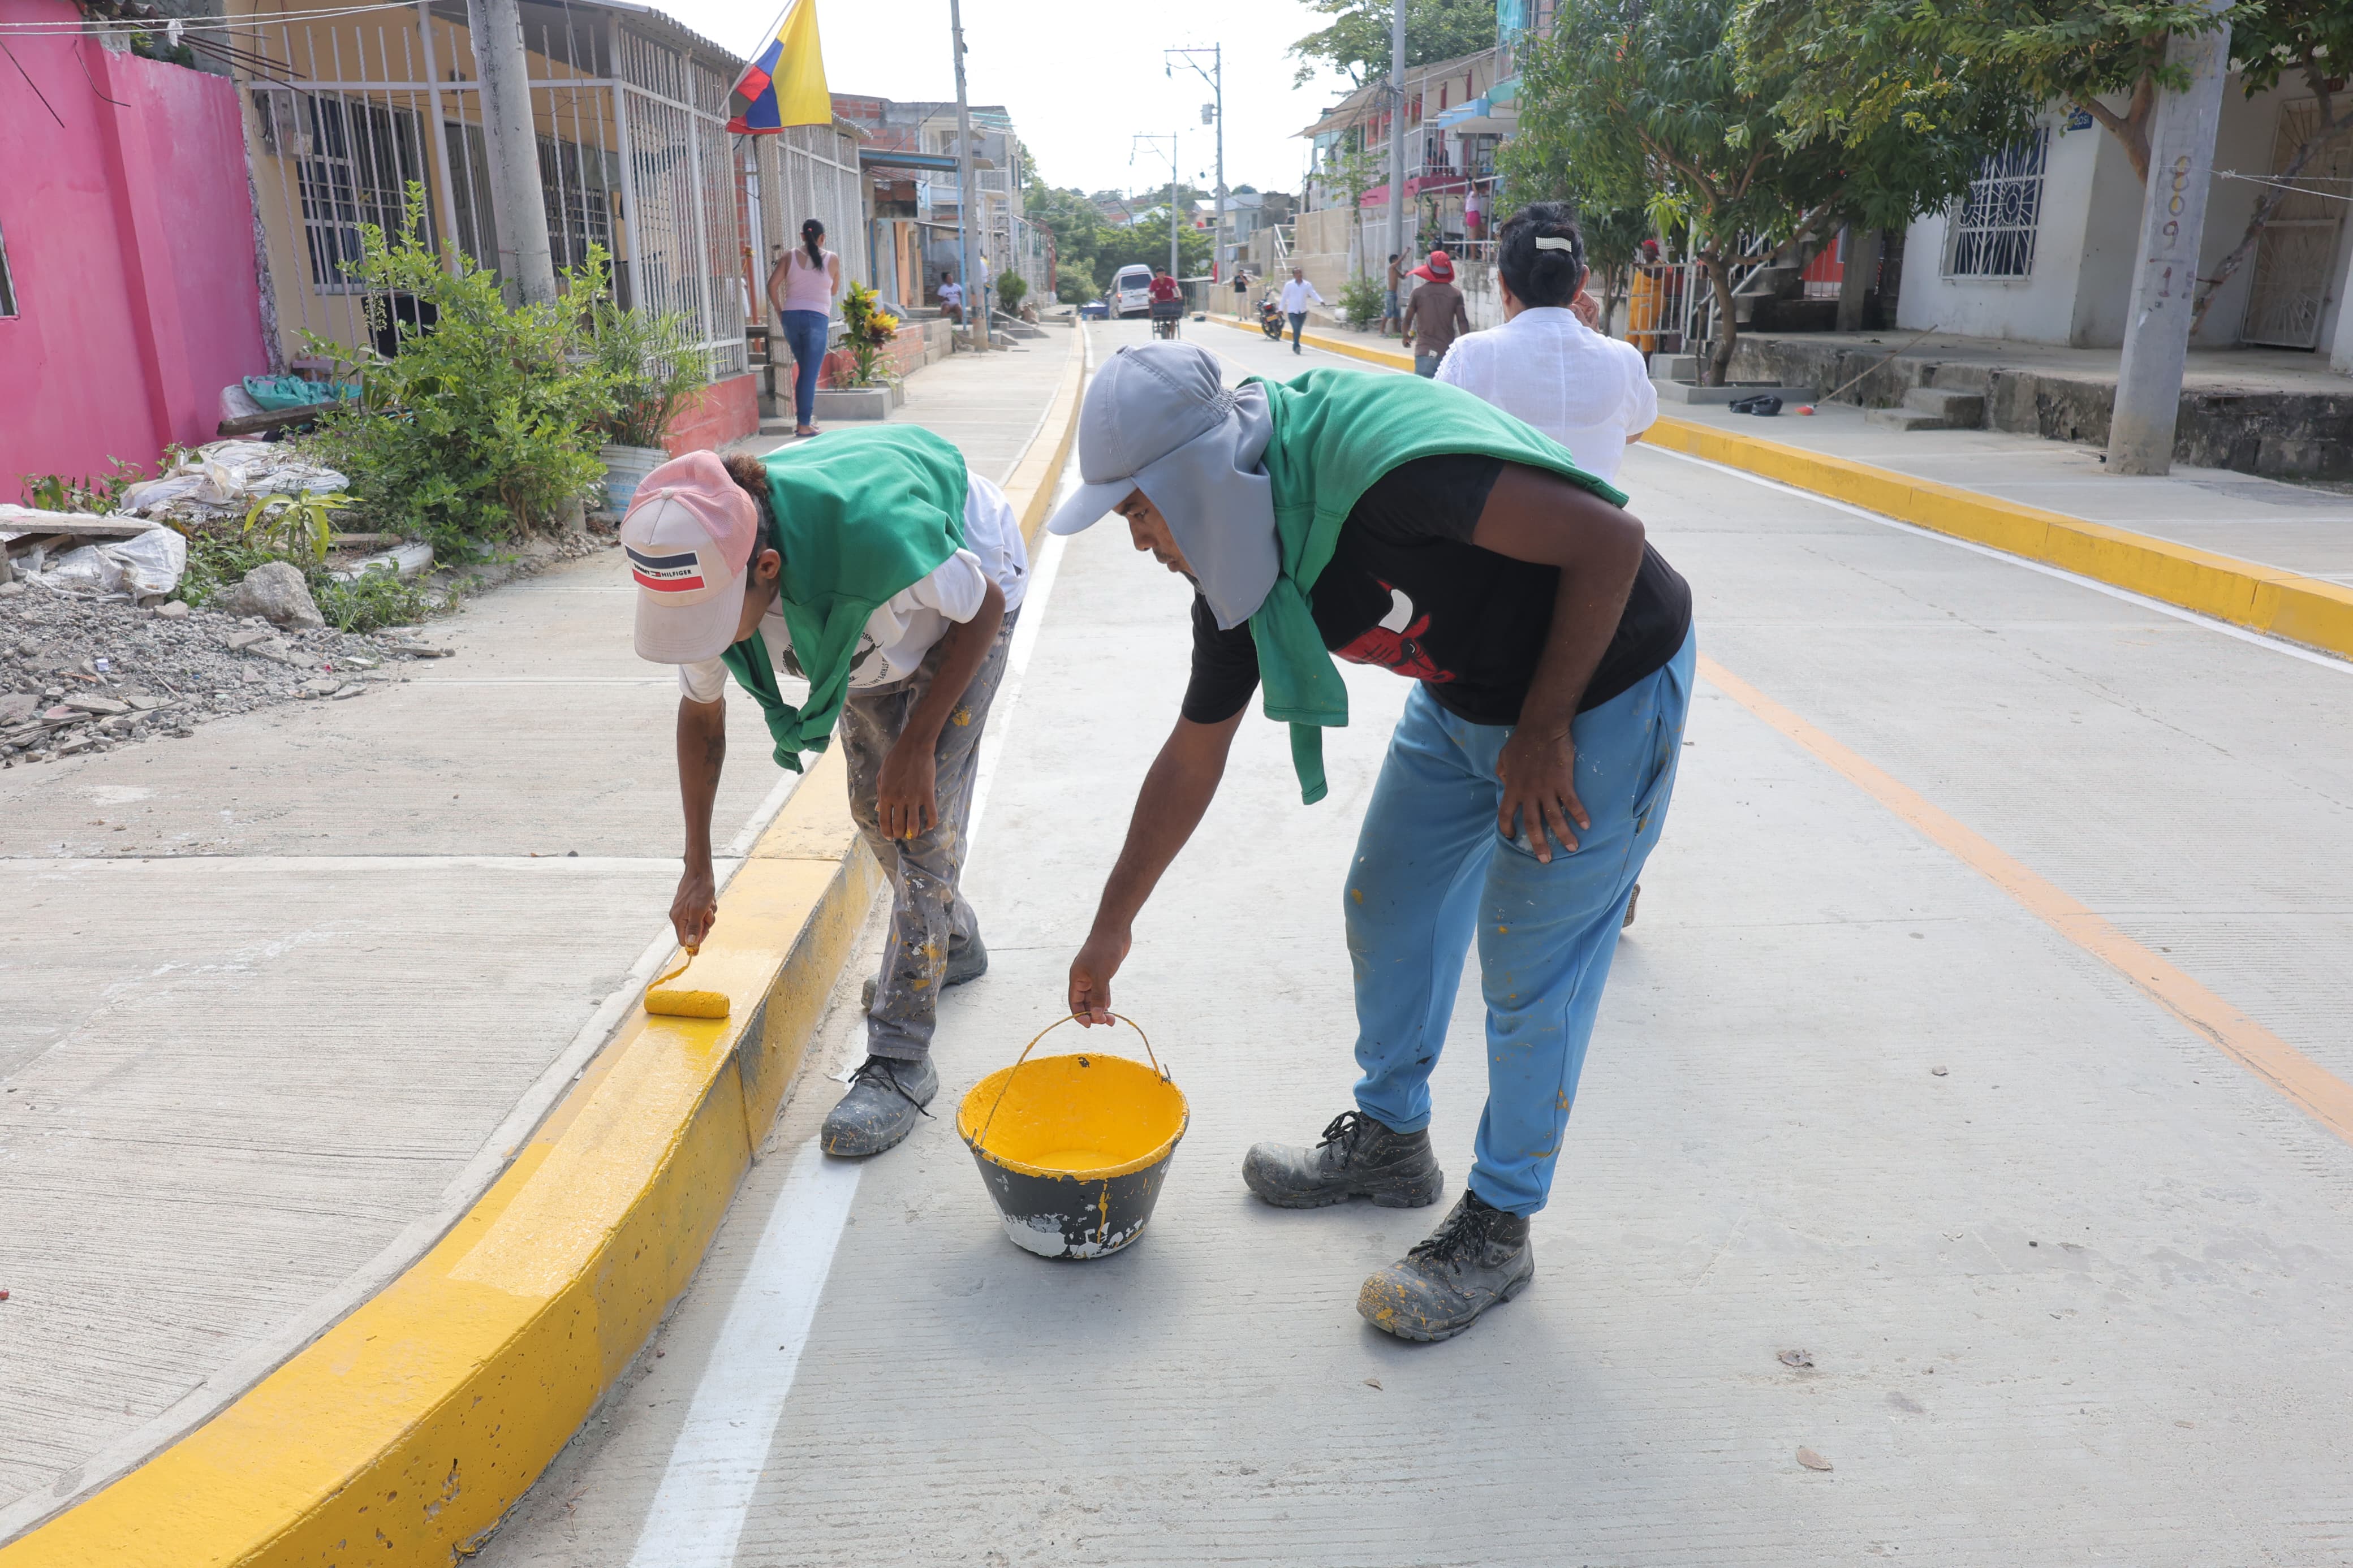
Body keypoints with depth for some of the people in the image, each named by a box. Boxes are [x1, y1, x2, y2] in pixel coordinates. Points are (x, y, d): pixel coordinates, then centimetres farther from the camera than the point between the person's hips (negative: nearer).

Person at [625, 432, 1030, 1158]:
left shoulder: (868, 530, -46)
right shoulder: (697, 570, -26)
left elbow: (985, 608, -24)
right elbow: (701, 711, -5)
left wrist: (917, 744, -23)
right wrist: (697, 868, 2)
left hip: (963, 596, -6)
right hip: (873, 621, 6)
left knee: (924, 815, -15)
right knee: (875, 805, 12)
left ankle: (900, 1060, -9)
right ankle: (953, 942, 41)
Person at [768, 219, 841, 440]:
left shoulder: (790, 256, 6)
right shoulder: (832, 259, 2)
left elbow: (772, 285, 2)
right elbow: (834, 291, 13)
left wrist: (780, 312, 10)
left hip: (791, 316, 3)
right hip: (817, 318, -3)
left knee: (803, 370, 16)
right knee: (810, 374, -2)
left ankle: (803, 419, 17)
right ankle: (804, 424, -3)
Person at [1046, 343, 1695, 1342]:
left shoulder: (1377, 458, -35)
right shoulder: (1240, 567, -7)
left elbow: (1609, 538, -28)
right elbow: (1192, 757, 3)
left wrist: (1545, 731, -20)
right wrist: (1112, 926, 9)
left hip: (1600, 687, -8)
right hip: (1464, 697, 8)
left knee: (1529, 970, -2)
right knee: (1386, 907, 14)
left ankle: (1498, 1229, 18)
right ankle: (1390, 1140, 36)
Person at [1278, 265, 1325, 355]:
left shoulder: (1307, 285, 1)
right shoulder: (1289, 285, -4)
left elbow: (1313, 294, -6)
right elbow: (1284, 297, 1)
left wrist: (1320, 301, -23)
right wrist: (1281, 309, 1)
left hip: (1303, 311, 3)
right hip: (1292, 311, -3)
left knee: (1298, 330, 13)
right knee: (1296, 329, -18)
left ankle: (1295, 347, 28)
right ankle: (1296, 346, -13)